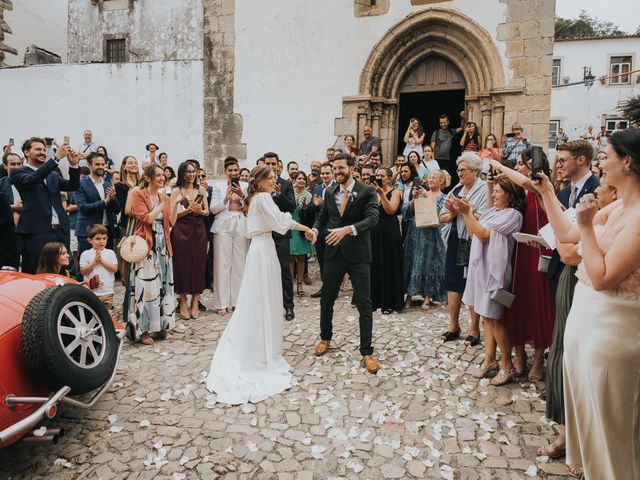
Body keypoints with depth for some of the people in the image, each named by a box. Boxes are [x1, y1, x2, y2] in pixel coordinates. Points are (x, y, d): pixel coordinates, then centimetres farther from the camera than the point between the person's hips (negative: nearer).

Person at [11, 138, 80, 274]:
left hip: (60, 231, 5)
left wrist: (73, 165, -10)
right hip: (37, 232, -5)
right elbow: (32, 179, -17)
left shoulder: (53, 175, 20)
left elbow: (73, 186, 7)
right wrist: (56, 157, -22)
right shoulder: (18, 173, 4)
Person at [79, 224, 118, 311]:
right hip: (91, 292, -1)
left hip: (107, 292, 1)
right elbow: (83, 272, -7)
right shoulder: (85, 254, -1)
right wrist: (94, 261, -14)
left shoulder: (110, 253, 2)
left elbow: (114, 269, -7)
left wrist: (101, 260, -12)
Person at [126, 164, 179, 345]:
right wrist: (163, 203, -9)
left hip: (163, 246, 6)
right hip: (146, 246, -6)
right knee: (146, 286, -6)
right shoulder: (138, 194, -3)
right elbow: (147, 218, -15)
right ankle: (143, 329, 3)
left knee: (164, 285, 7)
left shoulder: (165, 197, 13)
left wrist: (175, 203, -4)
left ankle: (163, 325, 16)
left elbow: (171, 222, 5)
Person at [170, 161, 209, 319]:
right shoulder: (176, 191, 2)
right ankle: (183, 303, 13)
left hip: (199, 231, 3)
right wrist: (188, 210, -16)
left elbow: (207, 211, 10)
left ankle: (195, 303, 14)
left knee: (198, 265, 3)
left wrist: (199, 211, -11)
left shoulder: (201, 189, 10)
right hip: (181, 231, -3)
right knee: (182, 265, 0)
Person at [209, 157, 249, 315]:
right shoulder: (218, 186, 7)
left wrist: (242, 195, -10)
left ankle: (237, 300, 12)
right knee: (222, 263, -4)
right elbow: (213, 209, 2)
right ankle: (222, 303, 2)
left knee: (239, 263, 2)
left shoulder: (245, 186, 10)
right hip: (224, 226, -1)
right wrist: (226, 198, -12)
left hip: (241, 226, 2)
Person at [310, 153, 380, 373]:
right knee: (327, 299, 14)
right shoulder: (330, 192, 9)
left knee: (364, 303, -1)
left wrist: (348, 229, -32)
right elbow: (322, 217, 17)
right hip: (334, 252, 4)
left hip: (358, 254, -4)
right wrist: (315, 229, -5)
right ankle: (325, 337, 37)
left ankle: (366, 351, 10)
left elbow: (373, 218, -19)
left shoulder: (367, 191, -6)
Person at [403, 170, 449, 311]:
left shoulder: (443, 197, 3)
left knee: (428, 264, 0)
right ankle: (409, 295, 12)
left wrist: (427, 196, -16)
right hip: (415, 232, 3)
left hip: (430, 234, -3)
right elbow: (407, 213, 5)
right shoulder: (421, 193, 12)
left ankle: (427, 298, 9)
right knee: (411, 262, 4)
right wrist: (414, 198, -9)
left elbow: (439, 213, -15)